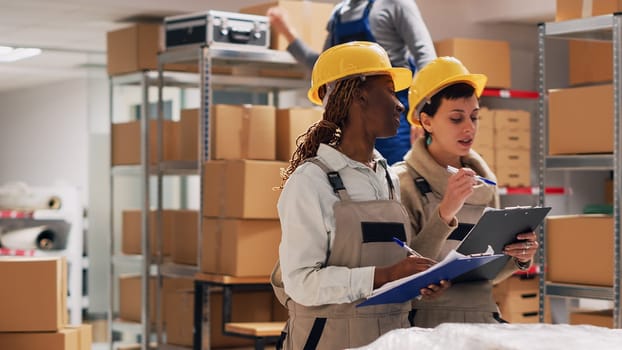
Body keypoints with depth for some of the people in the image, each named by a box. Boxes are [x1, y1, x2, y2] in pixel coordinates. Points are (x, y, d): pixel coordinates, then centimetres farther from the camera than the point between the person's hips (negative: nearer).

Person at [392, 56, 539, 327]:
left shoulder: (484, 182, 12)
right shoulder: (404, 182, -4)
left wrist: (519, 258, 1)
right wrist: (445, 213, -21)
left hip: (483, 315, 5)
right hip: (429, 322, -5)